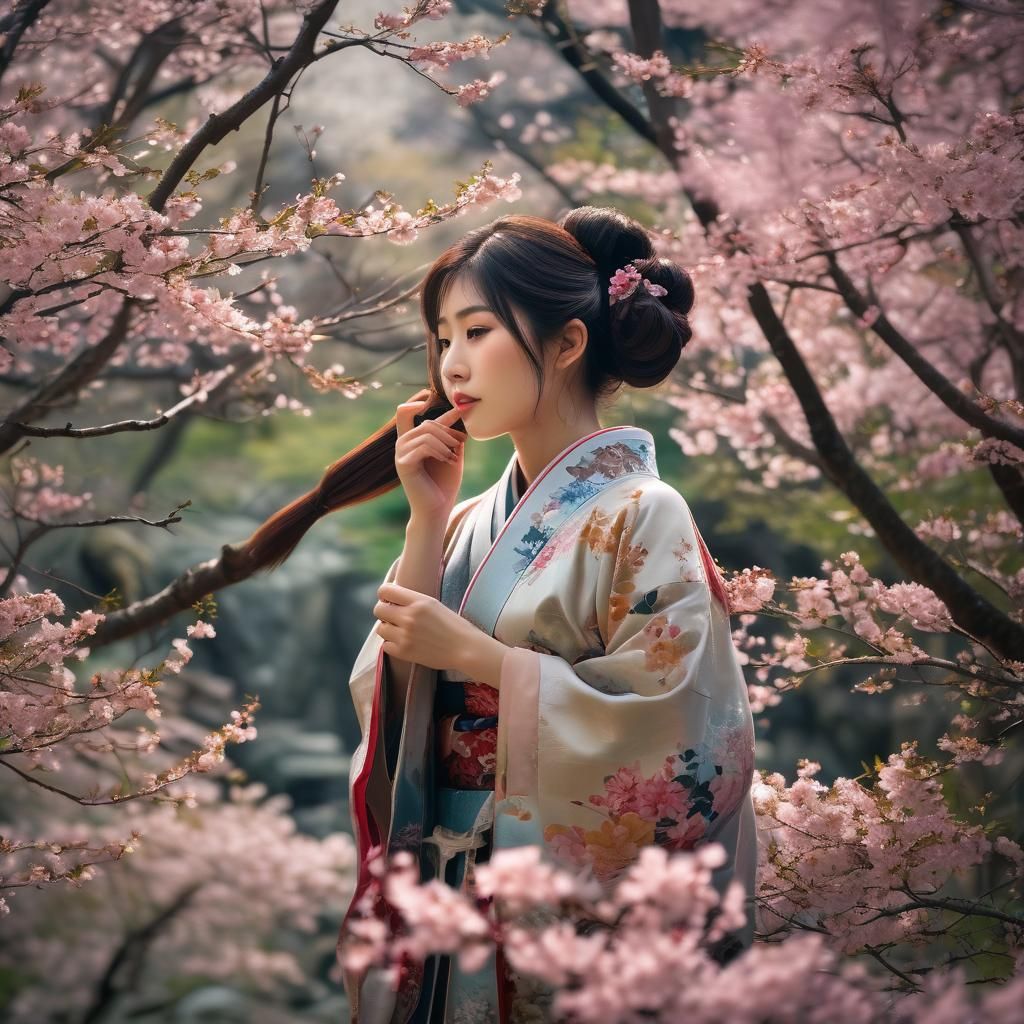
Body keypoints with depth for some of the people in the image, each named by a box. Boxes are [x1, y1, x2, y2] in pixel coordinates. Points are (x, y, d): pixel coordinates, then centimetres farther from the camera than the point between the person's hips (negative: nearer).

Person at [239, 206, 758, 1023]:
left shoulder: (640, 517, -10)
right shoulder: (471, 520, 8)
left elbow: (671, 733, -19)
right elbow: (394, 706, 1)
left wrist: (471, 652, -17)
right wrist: (426, 523, -5)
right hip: (444, 895, 6)